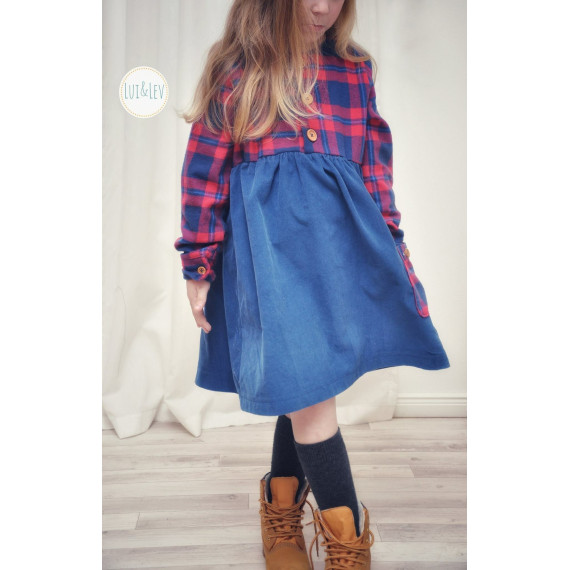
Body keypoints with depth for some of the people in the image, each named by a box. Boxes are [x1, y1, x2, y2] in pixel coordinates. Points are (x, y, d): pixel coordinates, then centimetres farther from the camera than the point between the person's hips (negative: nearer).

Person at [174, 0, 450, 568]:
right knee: (306, 390, -7)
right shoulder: (235, 70, 5)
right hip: (267, 243, -3)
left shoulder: (354, 70, 15)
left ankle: (281, 508, 33)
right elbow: (204, 173, 3)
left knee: (305, 388, 8)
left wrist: (391, 247, 13)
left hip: (341, 238, 4)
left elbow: (375, 166, 17)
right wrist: (198, 266, 0)